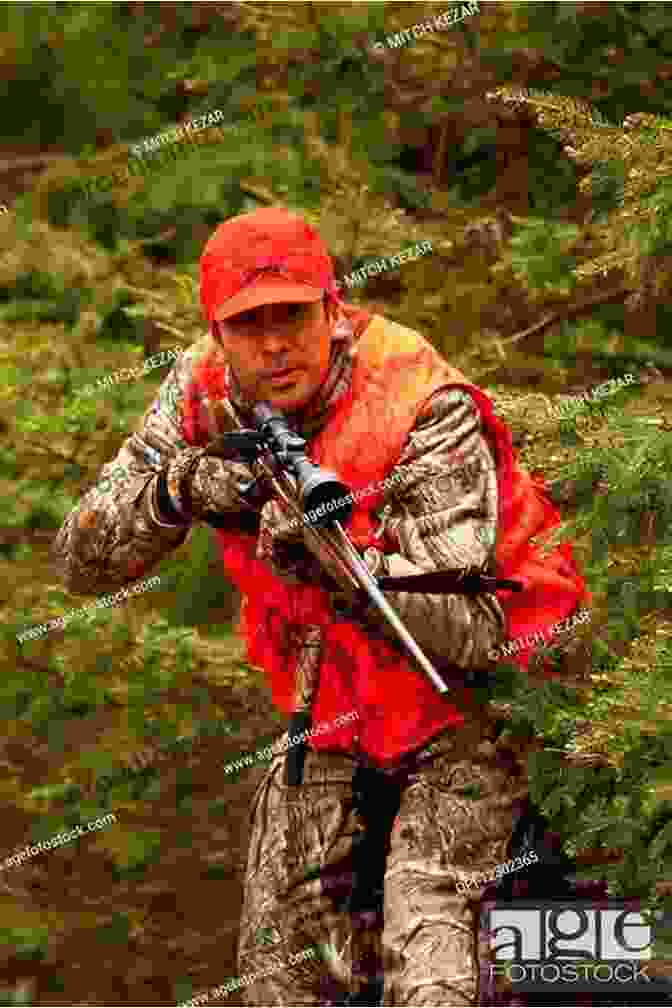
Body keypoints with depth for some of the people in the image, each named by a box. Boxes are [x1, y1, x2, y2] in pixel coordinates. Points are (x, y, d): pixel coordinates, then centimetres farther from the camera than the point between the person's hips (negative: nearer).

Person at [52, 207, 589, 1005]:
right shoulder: (203, 395, -10)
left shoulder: (423, 410, -27)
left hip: (469, 707, -6)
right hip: (334, 715, 6)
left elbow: (471, 630, -32)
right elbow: (81, 562, -14)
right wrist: (174, 491, -33)